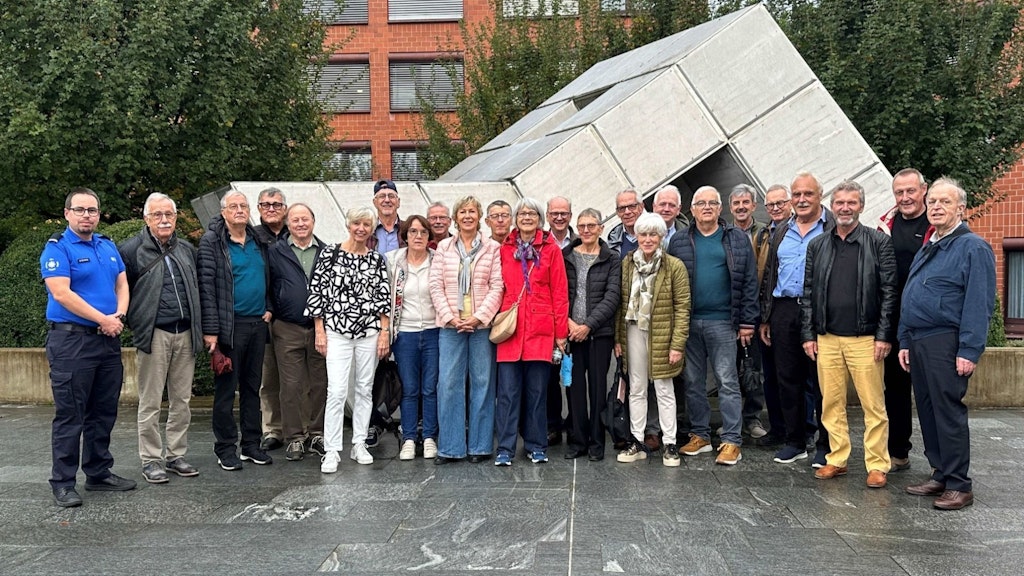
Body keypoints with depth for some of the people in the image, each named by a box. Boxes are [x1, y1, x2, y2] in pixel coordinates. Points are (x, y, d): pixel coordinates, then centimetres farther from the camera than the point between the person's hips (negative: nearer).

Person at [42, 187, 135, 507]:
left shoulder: (108, 246, 14)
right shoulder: (57, 247, -7)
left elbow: (122, 284, 14)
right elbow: (61, 293, -16)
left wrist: (119, 315, -5)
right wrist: (103, 319, -16)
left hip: (108, 339, 7)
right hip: (71, 340, -7)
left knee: (104, 412, 13)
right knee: (69, 415, -3)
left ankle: (99, 472, 24)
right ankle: (63, 482, 6)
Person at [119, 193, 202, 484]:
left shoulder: (187, 249, 14)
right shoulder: (131, 249, -3)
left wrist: (200, 327, 14)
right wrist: (133, 323, -6)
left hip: (185, 334, 5)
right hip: (153, 335, -5)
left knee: (182, 400, 10)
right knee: (150, 402, 1)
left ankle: (176, 455, 20)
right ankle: (151, 460, 11)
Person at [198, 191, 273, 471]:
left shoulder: (258, 241, 12)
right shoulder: (211, 242, -6)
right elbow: (206, 287, -12)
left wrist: (269, 308, 7)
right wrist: (210, 330, -17)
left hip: (257, 323, 6)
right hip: (230, 326, -6)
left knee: (252, 386, 12)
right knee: (226, 387, 2)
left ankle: (251, 443, 22)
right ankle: (226, 448, 11)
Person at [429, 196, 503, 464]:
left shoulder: (492, 248, 4)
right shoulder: (443, 247, 9)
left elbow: (497, 288, -2)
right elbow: (436, 286, 4)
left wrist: (478, 317, -12)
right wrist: (450, 317, -8)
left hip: (482, 324, -1)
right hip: (450, 325, 1)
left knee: (482, 382, 3)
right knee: (448, 383, -1)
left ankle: (480, 445, 14)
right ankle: (449, 447, 9)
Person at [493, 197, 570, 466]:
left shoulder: (551, 249, 4)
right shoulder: (505, 250, 9)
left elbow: (560, 293, 2)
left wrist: (561, 332, -3)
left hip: (541, 329, -1)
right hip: (510, 328, 1)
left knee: (537, 390, 6)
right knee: (508, 390, 0)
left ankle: (536, 446, 18)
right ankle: (505, 448, 8)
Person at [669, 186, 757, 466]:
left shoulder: (738, 239, 3)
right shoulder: (679, 241, 7)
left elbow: (749, 282, 2)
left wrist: (747, 322, -3)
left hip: (722, 322, -2)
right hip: (687, 322, 3)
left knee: (727, 381, 0)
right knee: (693, 382, 10)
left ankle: (732, 441, 6)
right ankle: (700, 435, 21)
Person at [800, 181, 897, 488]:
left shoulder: (879, 242, 1)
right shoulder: (817, 246, 11)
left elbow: (889, 291, -2)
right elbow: (808, 292, 11)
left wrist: (883, 336, -8)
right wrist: (808, 335, 6)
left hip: (865, 339, -3)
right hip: (827, 339, 3)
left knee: (873, 405, 0)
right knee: (831, 403, 8)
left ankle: (877, 465, 10)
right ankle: (836, 459, 19)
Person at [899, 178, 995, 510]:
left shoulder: (973, 248, -7)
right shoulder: (927, 250, 19)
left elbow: (980, 304, -15)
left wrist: (969, 351, -20)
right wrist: (905, 342, 17)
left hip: (945, 343, -8)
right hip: (918, 342, 9)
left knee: (949, 413, -5)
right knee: (927, 411, 12)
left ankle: (959, 486, 4)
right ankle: (940, 475, 23)